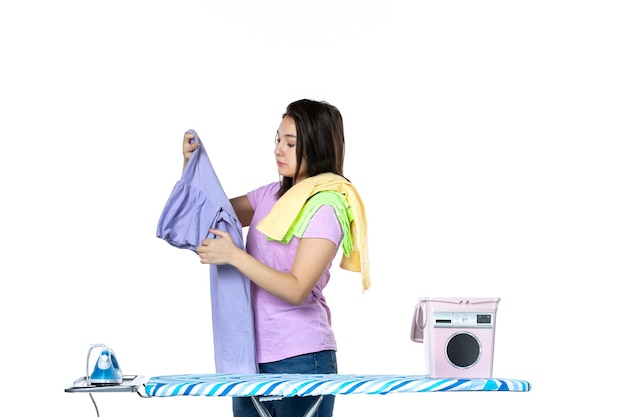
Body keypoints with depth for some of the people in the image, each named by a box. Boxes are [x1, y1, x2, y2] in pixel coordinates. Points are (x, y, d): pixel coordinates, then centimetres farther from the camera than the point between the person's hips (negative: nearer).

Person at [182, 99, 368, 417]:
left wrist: (233, 255, -24)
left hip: (300, 358, -6)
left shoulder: (326, 208, -11)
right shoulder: (272, 194, 10)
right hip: (253, 353, 7)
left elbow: (297, 290, -18)